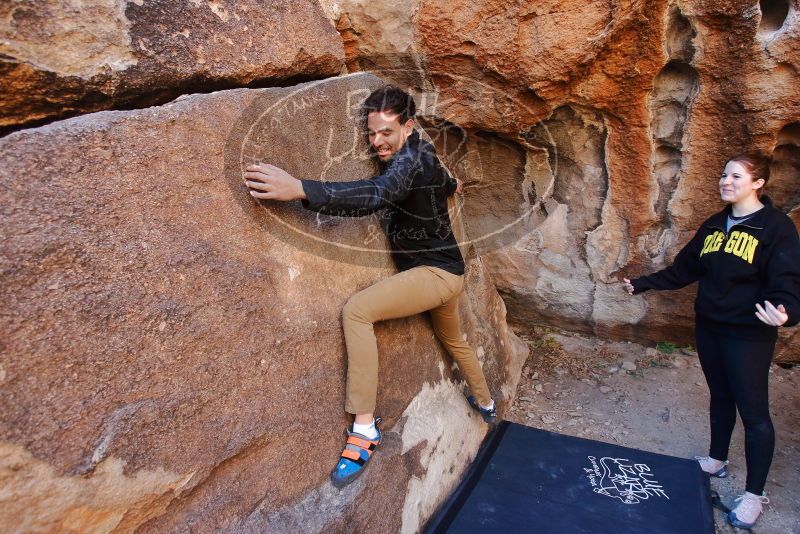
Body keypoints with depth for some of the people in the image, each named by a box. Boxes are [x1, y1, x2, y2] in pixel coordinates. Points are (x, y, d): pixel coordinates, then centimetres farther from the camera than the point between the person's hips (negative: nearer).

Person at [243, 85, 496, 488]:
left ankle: (364, 429, -24)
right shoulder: (421, 157, 6)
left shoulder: (412, 158, -22)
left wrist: (299, 189, -52)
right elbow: (442, 182, 29)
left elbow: (376, 194, -42)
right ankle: (485, 404, 57)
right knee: (454, 340, 31)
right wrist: (448, 184, 55)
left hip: (436, 273, -10)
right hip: (446, 273, 10)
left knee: (356, 311, -25)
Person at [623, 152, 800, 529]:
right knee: (720, 397, 19)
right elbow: (683, 269, 15)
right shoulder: (714, 225, 8)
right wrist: (643, 284, 15)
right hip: (708, 328, 6)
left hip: (748, 335, -6)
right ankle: (717, 461, 37)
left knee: (753, 411, 2)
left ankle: (754, 494, 15)